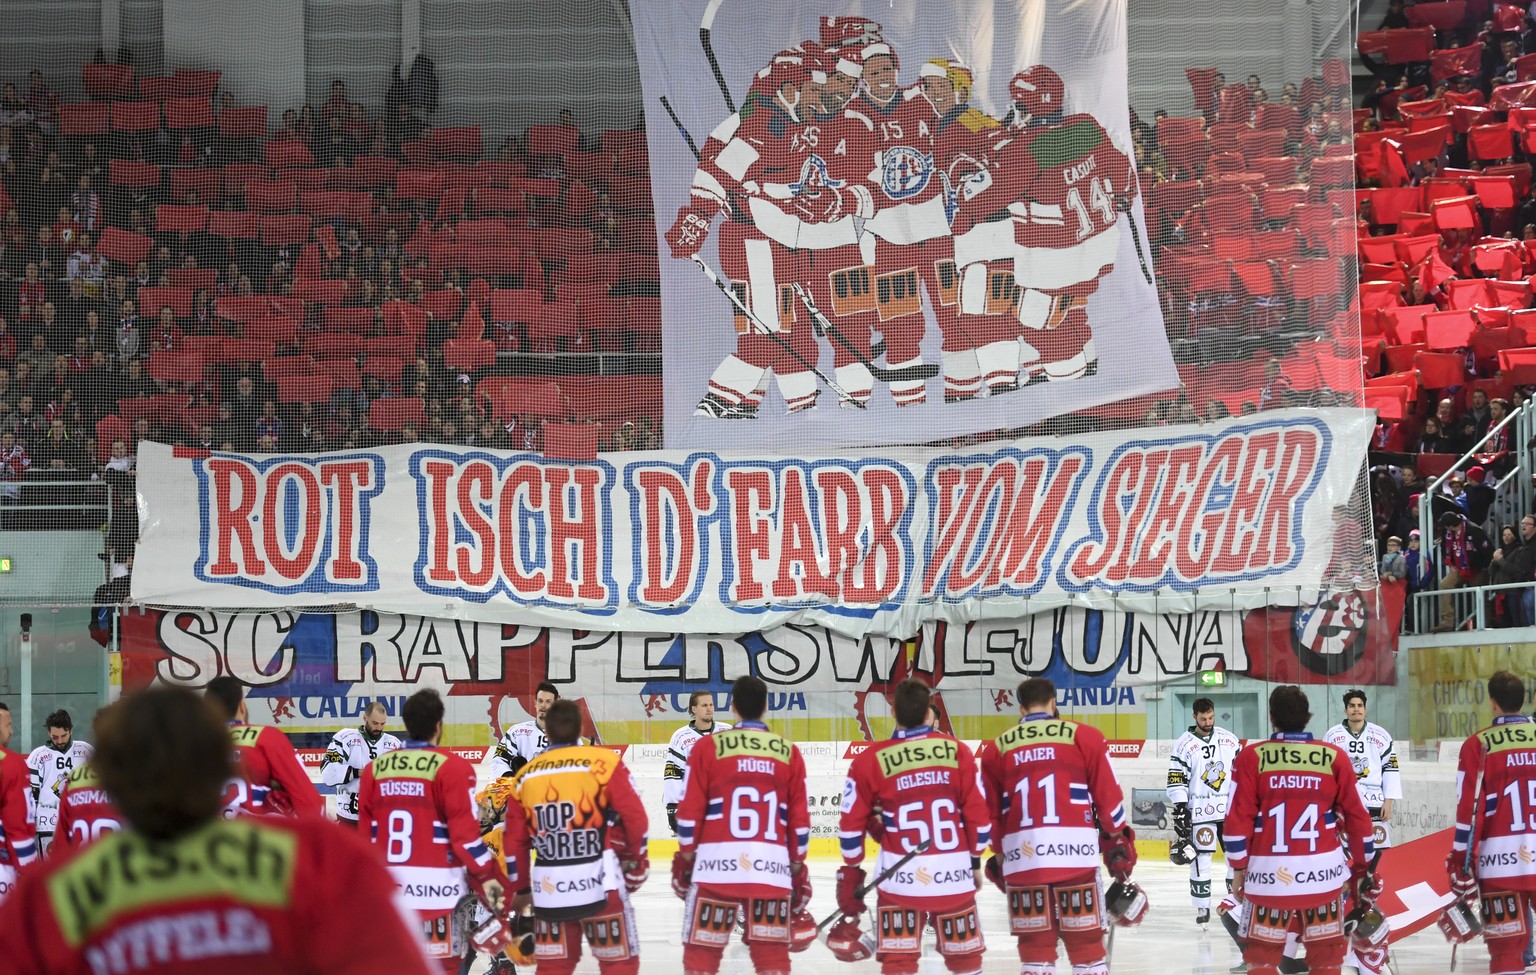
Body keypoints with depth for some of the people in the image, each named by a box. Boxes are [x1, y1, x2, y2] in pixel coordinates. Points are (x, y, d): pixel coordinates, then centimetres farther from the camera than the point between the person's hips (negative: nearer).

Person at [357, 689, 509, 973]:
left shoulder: (374, 768, 8)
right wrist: (488, 878, -4)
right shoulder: (452, 767, -9)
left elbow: (364, 836, 12)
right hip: (436, 888, -5)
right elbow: (465, 833, -12)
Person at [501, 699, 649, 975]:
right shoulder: (603, 762, -5)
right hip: (598, 882, -4)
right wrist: (636, 859, 11)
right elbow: (635, 817, -6)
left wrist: (522, 889, 24)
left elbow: (514, 841, 12)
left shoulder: (526, 775, 8)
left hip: (548, 889, 4)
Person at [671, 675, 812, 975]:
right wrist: (798, 869, 21)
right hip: (771, 866, 2)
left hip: (717, 864, -2)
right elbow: (799, 819, 12)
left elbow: (691, 812, 2)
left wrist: (685, 860, 12)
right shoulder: (788, 752, 9)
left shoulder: (708, 746, 2)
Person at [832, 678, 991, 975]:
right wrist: (975, 860, 18)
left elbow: (852, 824, 1)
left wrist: (850, 873, 13)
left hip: (900, 877, -2)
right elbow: (979, 814, 4)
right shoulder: (957, 752, 0)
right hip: (954, 876, 2)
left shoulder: (871, 760, -4)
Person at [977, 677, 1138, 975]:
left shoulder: (996, 749, 11)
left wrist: (998, 855, 27)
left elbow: (991, 812, 15)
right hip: (1074, 852, -2)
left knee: (1035, 943, 7)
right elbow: (1108, 795, 4)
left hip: (1022, 856, 2)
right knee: (1086, 940, 4)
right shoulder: (1084, 737, 5)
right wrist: (1118, 842, 16)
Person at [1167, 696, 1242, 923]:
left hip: (1231, 808, 4)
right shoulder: (1185, 744, -4)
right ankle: (1202, 907, 3)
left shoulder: (1229, 739, 7)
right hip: (1201, 811, -4)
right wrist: (1180, 809, -11)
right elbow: (1176, 779, -6)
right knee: (1201, 858, -4)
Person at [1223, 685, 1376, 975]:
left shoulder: (1252, 758, -3)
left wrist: (1239, 868, 6)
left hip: (1270, 874, -1)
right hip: (1323, 873, 1)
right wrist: (1362, 868, 17)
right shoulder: (1334, 757, 2)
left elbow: (1238, 818, -4)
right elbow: (1356, 817, 7)